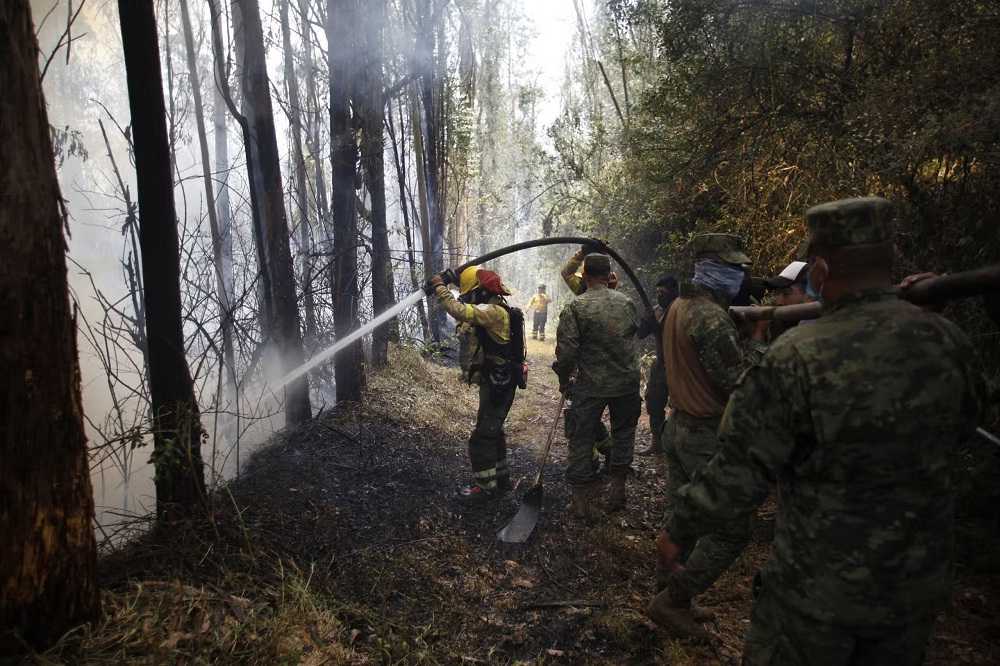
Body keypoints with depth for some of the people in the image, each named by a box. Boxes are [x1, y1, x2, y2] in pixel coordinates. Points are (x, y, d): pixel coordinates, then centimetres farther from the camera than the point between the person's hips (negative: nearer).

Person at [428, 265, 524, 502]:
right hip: (496, 382, 11)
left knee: (482, 437, -5)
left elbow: (461, 311, -34)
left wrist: (440, 287, -22)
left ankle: (485, 485, 5)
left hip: (498, 385, -11)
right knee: (492, 431, 20)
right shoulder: (491, 310, 13)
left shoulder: (494, 311, -21)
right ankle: (501, 477, 32)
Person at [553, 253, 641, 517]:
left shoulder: (575, 308, -14)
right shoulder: (627, 302, -1)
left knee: (580, 438, 9)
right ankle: (617, 490, 27)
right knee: (623, 433, 21)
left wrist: (564, 380, -1)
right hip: (627, 382, 4)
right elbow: (634, 332, 11)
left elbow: (566, 350, -16)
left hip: (591, 385, -3)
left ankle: (582, 499, 15)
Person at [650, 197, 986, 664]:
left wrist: (678, 531, -5)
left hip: (817, 589, -5)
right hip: (920, 583, 5)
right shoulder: (948, 341, -9)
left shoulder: (794, 360, -24)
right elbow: (962, 427, 11)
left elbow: (739, 475, -19)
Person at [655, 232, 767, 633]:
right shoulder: (712, 317, -22)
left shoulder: (679, 306, 8)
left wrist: (741, 330, 4)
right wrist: (757, 345, -6)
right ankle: (676, 599, 11)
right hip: (709, 437, -10)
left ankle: (671, 594, 30)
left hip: (679, 426, 10)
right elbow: (739, 382, -20)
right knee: (731, 529, 3)